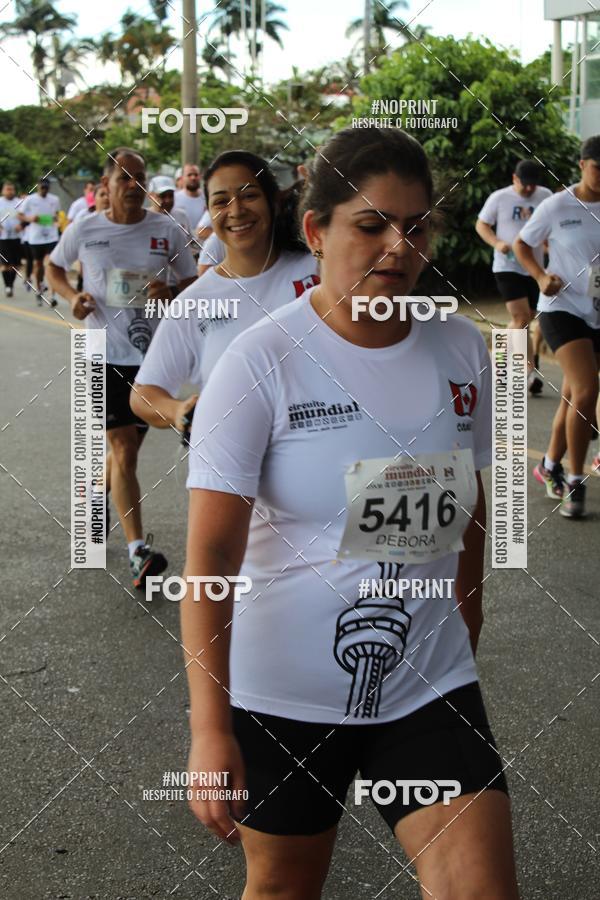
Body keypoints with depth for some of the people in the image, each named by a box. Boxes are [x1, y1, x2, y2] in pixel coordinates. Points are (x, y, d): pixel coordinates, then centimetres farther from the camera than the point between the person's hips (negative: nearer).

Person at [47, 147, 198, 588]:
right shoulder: (84, 230, -2)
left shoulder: (167, 230, -1)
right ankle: (138, 551, -10)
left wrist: (171, 292, -17)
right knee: (124, 451, -9)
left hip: (152, 353, 2)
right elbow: (54, 267, 16)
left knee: (126, 448, 15)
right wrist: (73, 296, -4)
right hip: (105, 355, -2)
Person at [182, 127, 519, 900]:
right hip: (287, 692, -3)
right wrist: (209, 729, -25)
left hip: (429, 684, 3)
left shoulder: (461, 349, 0)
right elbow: (210, 555, -19)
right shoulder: (262, 361, -15)